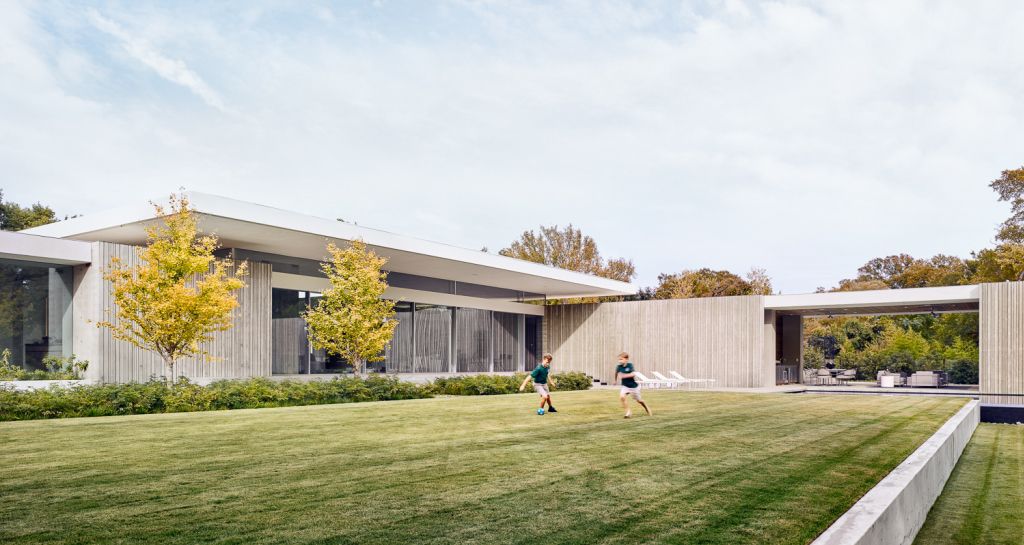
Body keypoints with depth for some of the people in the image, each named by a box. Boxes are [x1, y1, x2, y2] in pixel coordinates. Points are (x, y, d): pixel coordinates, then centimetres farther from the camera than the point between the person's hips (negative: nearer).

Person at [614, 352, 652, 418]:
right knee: (621, 397, -24)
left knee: (639, 400, 15)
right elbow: (616, 373, 13)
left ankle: (647, 409, 45)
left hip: (634, 386, -3)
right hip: (625, 386, 3)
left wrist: (624, 376, -42)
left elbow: (633, 374, -35)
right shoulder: (618, 367, -10)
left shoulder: (630, 365, -20)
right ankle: (628, 411, -6)